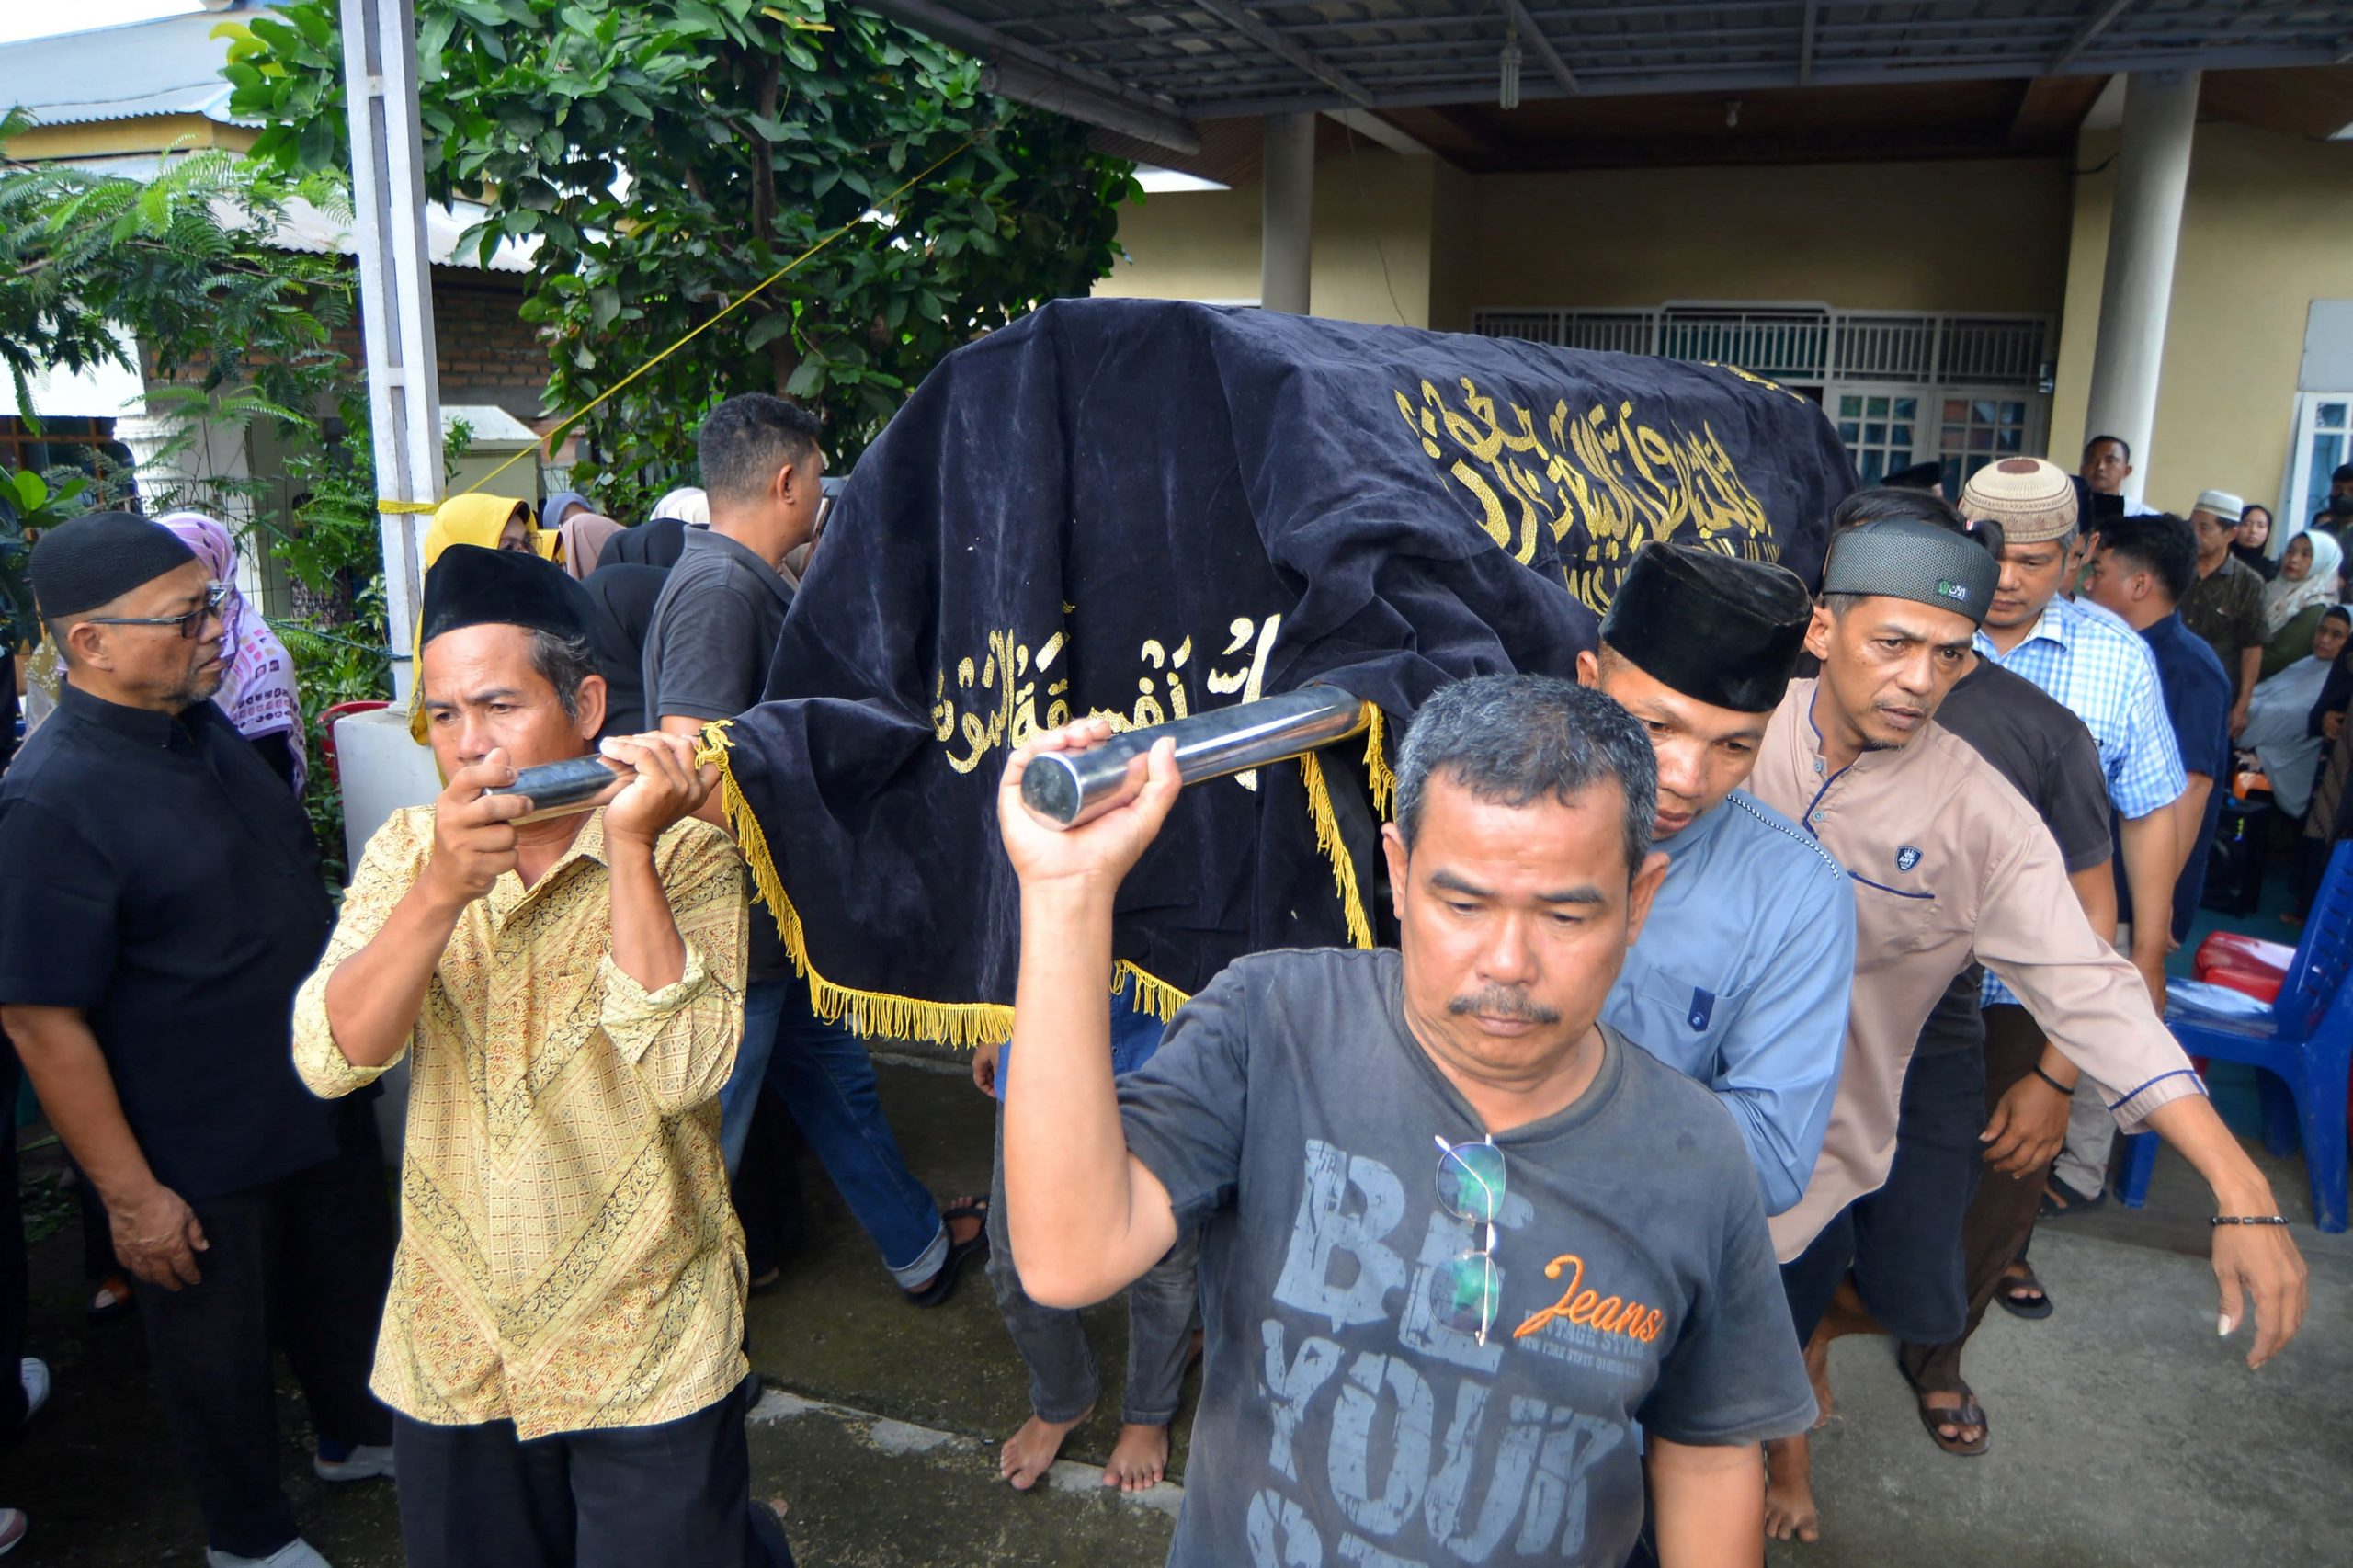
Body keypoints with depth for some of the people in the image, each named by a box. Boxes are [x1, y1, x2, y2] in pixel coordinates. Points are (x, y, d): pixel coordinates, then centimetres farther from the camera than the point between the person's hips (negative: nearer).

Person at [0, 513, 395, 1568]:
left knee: (345, 1279, 25)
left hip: (319, 1091, 8)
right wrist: (129, 1195, -19)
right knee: (219, 1342, 15)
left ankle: (356, 1435, 51)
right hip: (203, 1153, -7)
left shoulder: (200, 723, -1)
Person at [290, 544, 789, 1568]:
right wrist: (440, 891, -27)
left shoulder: (686, 855, -13)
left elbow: (683, 1072, -25)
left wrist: (629, 850, -28)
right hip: (452, 1350, 4)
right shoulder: (408, 849, -1)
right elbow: (328, 1060, -13)